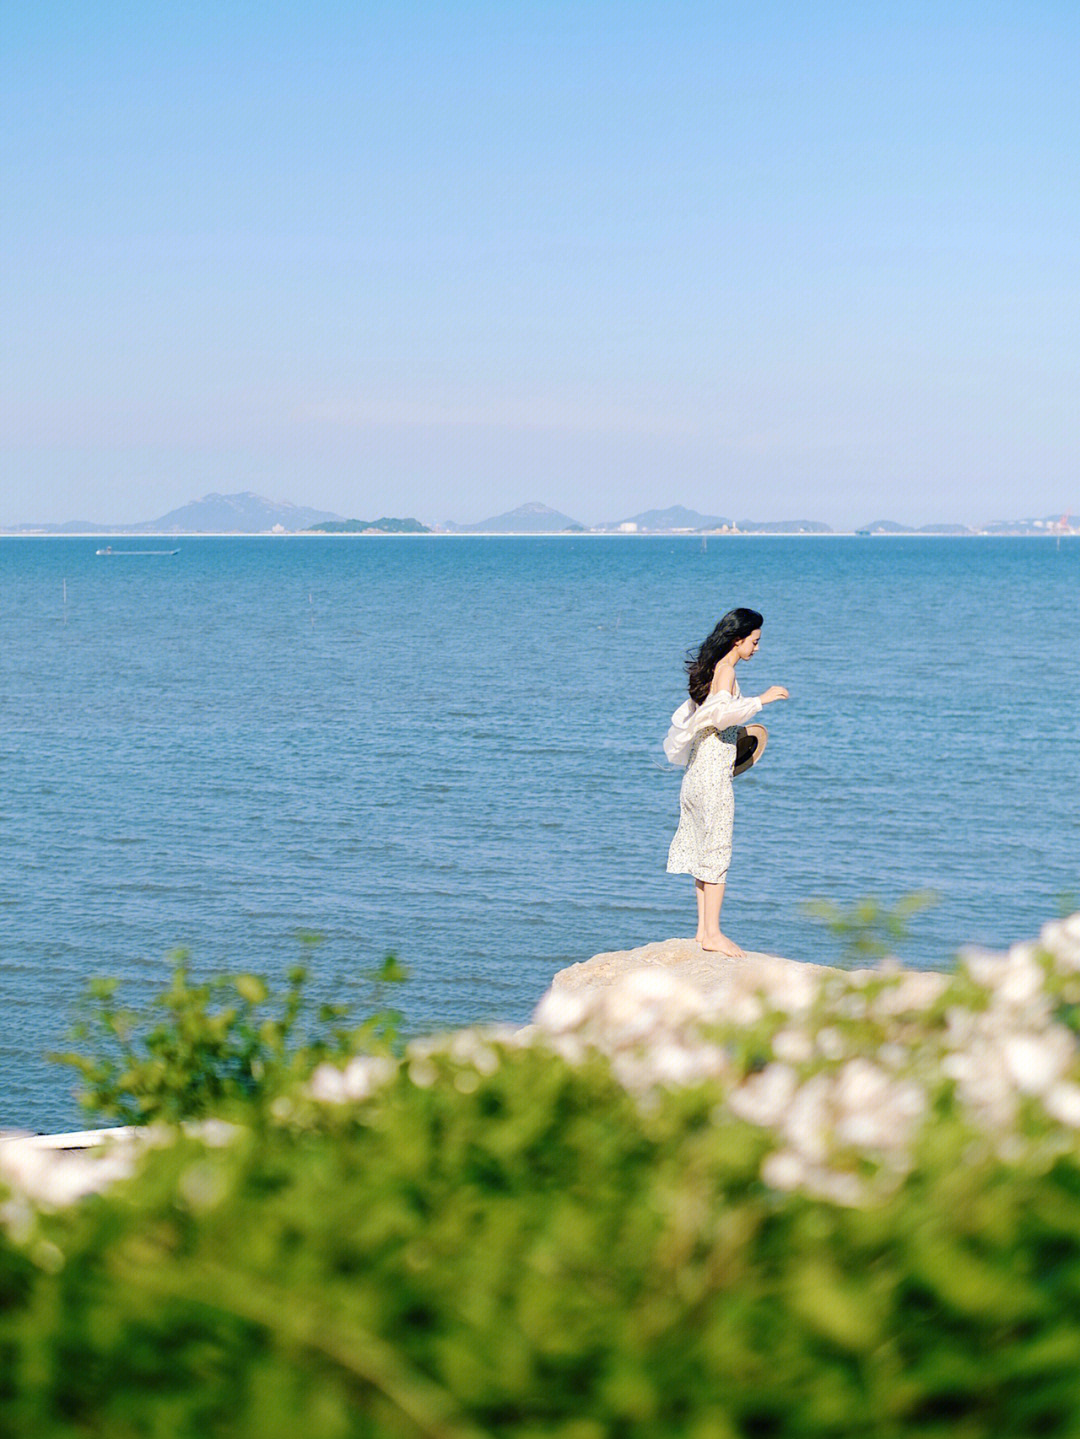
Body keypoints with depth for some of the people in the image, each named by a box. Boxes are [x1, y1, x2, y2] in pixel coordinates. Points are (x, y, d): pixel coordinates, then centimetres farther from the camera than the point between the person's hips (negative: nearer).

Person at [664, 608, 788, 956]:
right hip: (714, 773, -9)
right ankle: (712, 933, -3)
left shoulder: (712, 668, 14)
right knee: (717, 851, -5)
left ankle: (703, 930, 14)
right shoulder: (725, 670, -13)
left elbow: (688, 715, 21)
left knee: (704, 851, 11)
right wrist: (761, 699, -22)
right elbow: (722, 711, -29)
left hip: (699, 771, 9)